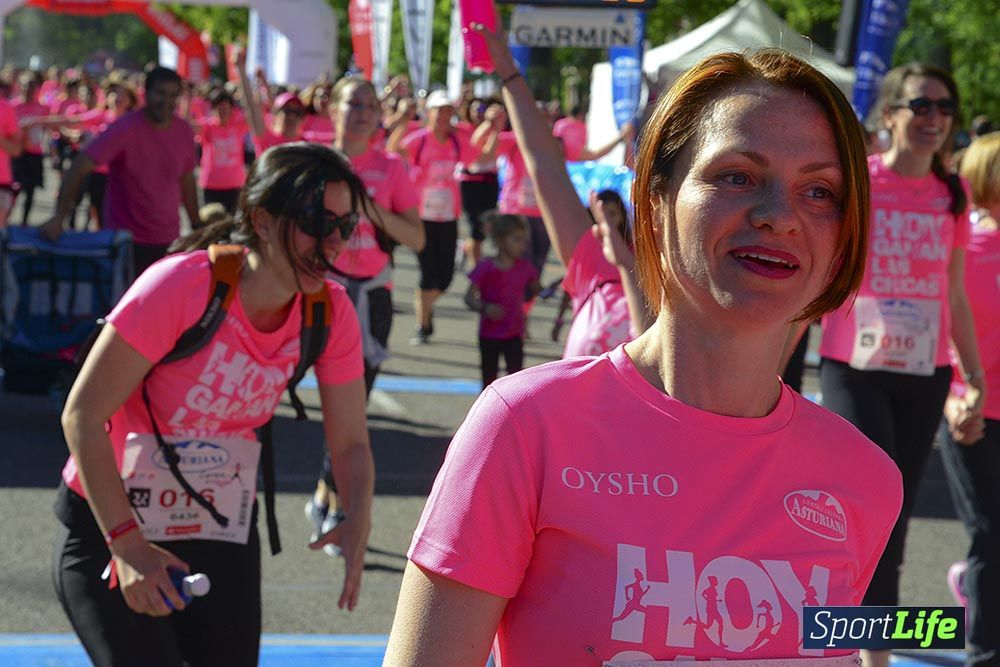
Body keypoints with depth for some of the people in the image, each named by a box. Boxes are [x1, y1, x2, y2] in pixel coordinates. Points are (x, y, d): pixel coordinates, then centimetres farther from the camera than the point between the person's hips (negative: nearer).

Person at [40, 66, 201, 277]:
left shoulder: (184, 132, 1)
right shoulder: (124, 129, -15)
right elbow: (79, 168, -21)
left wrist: (198, 227, 16)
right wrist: (59, 218, -30)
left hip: (169, 241, 5)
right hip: (128, 241, -5)